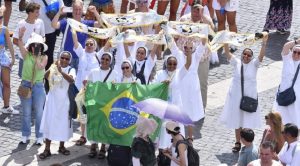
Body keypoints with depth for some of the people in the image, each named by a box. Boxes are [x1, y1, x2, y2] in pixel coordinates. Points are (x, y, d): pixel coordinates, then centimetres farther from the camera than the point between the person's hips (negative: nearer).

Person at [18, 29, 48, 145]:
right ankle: (25, 135, 19)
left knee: (39, 112, 4)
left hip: (38, 86, 0)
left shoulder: (44, 57, -1)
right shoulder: (27, 55, -1)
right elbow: (21, 45, -20)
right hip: (26, 85, 0)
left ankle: (39, 136, 13)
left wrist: (37, 56, -14)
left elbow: (40, 67, -19)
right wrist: (20, 36, -37)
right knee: (26, 112, 9)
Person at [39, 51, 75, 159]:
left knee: (63, 123, 9)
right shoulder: (53, 68, -1)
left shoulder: (71, 70, -4)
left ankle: (61, 146, 26)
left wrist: (61, 71, -39)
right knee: (49, 122, -1)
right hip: (52, 99, 0)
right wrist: (52, 68, -36)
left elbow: (71, 79, -25)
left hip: (64, 101, 0)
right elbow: (46, 76, -19)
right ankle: (47, 149, 1)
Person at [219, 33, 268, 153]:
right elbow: (227, 53, -9)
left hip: (249, 97, -2)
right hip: (236, 96, 2)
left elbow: (261, 55, -19)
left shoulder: (254, 64, -4)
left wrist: (264, 42, -32)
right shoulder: (237, 62, -1)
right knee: (237, 120, 11)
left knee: (247, 122, 3)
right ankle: (237, 143, 23)